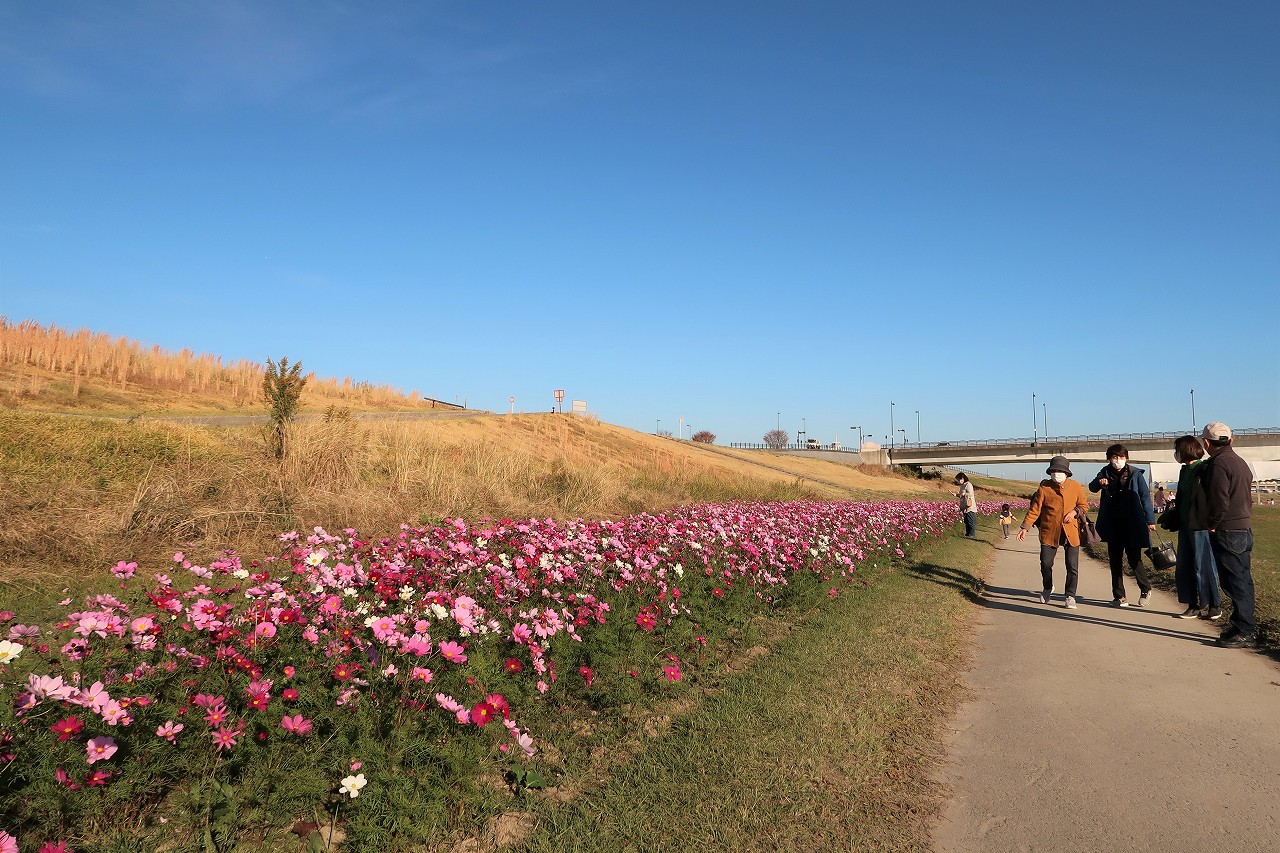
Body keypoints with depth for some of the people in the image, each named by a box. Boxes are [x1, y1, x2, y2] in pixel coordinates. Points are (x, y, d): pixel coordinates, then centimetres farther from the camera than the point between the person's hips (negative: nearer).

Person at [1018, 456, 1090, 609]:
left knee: (1072, 566, -1)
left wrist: (1075, 512, -9)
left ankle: (1070, 596, 13)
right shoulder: (1044, 488, -1)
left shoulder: (1076, 487, 4)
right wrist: (1025, 527, -7)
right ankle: (1047, 589, 29)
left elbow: (1084, 505, 13)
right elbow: (1034, 509, 0)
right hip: (1049, 531, 0)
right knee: (1046, 563, 1)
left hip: (1071, 532, 1)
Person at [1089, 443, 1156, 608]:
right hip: (1113, 525, 3)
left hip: (1132, 525, -3)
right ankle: (1119, 596, 14)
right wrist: (1099, 483, -29)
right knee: (1115, 560, 6)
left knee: (1134, 559, -2)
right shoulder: (1106, 473, 5)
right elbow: (1091, 487, -6)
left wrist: (1150, 520, -2)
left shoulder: (1135, 474, -2)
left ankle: (1145, 589, 23)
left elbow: (1145, 497, 0)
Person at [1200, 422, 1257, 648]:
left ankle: (1245, 632, -1)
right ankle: (1245, 627, 23)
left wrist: (1212, 525, -8)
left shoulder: (1218, 464, -16)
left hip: (1227, 533, -10)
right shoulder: (1240, 462, 15)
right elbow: (1248, 497, 19)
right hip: (1245, 529, 10)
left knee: (1235, 582, -5)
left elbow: (1219, 501, -20)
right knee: (1242, 580, 15)